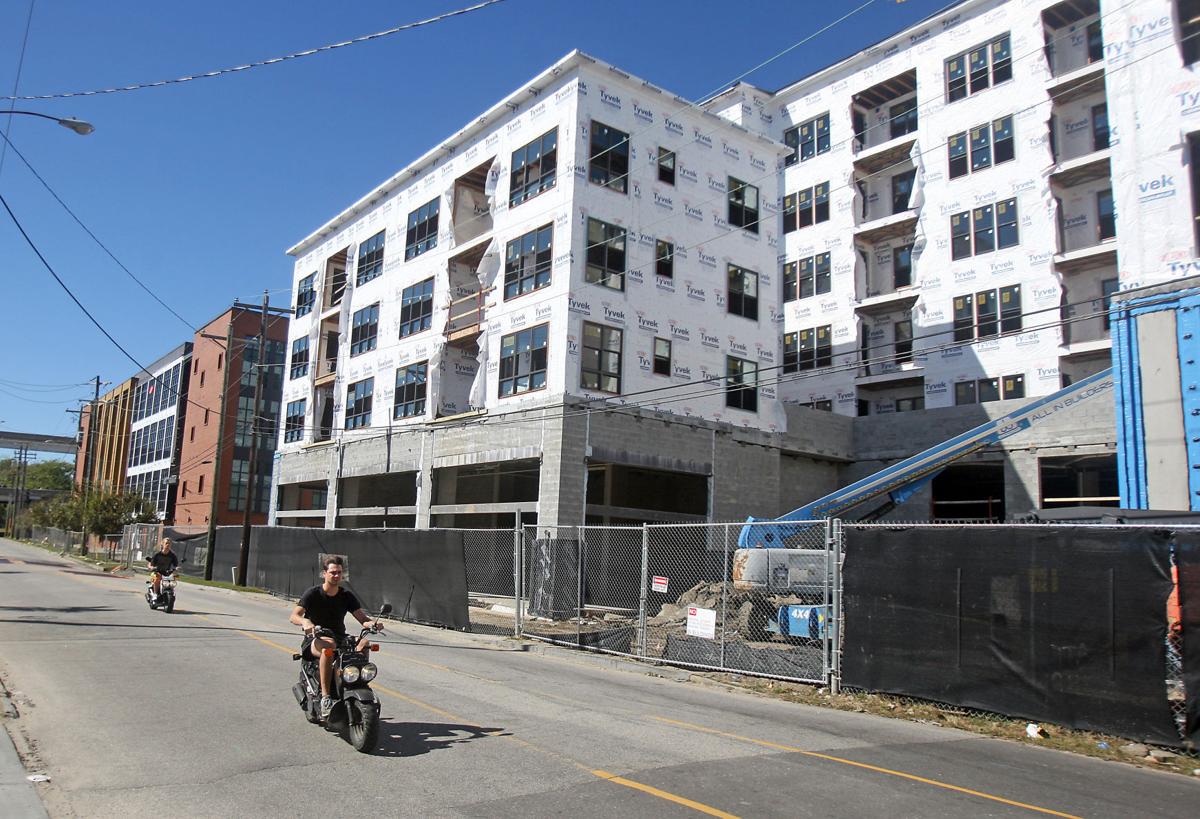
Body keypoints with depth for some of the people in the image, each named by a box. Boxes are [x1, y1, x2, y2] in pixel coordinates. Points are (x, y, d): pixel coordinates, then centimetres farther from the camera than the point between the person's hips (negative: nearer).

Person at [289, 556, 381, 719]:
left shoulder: (347, 596, 7)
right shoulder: (313, 594, -4)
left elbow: (362, 617, -1)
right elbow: (294, 616, -16)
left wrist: (372, 622, -24)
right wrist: (305, 622, -40)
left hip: (340, 639, 4)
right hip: (314, 640, -4)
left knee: (364, 643, -27)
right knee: (328, 645, -39)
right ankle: (325, 697, -40)